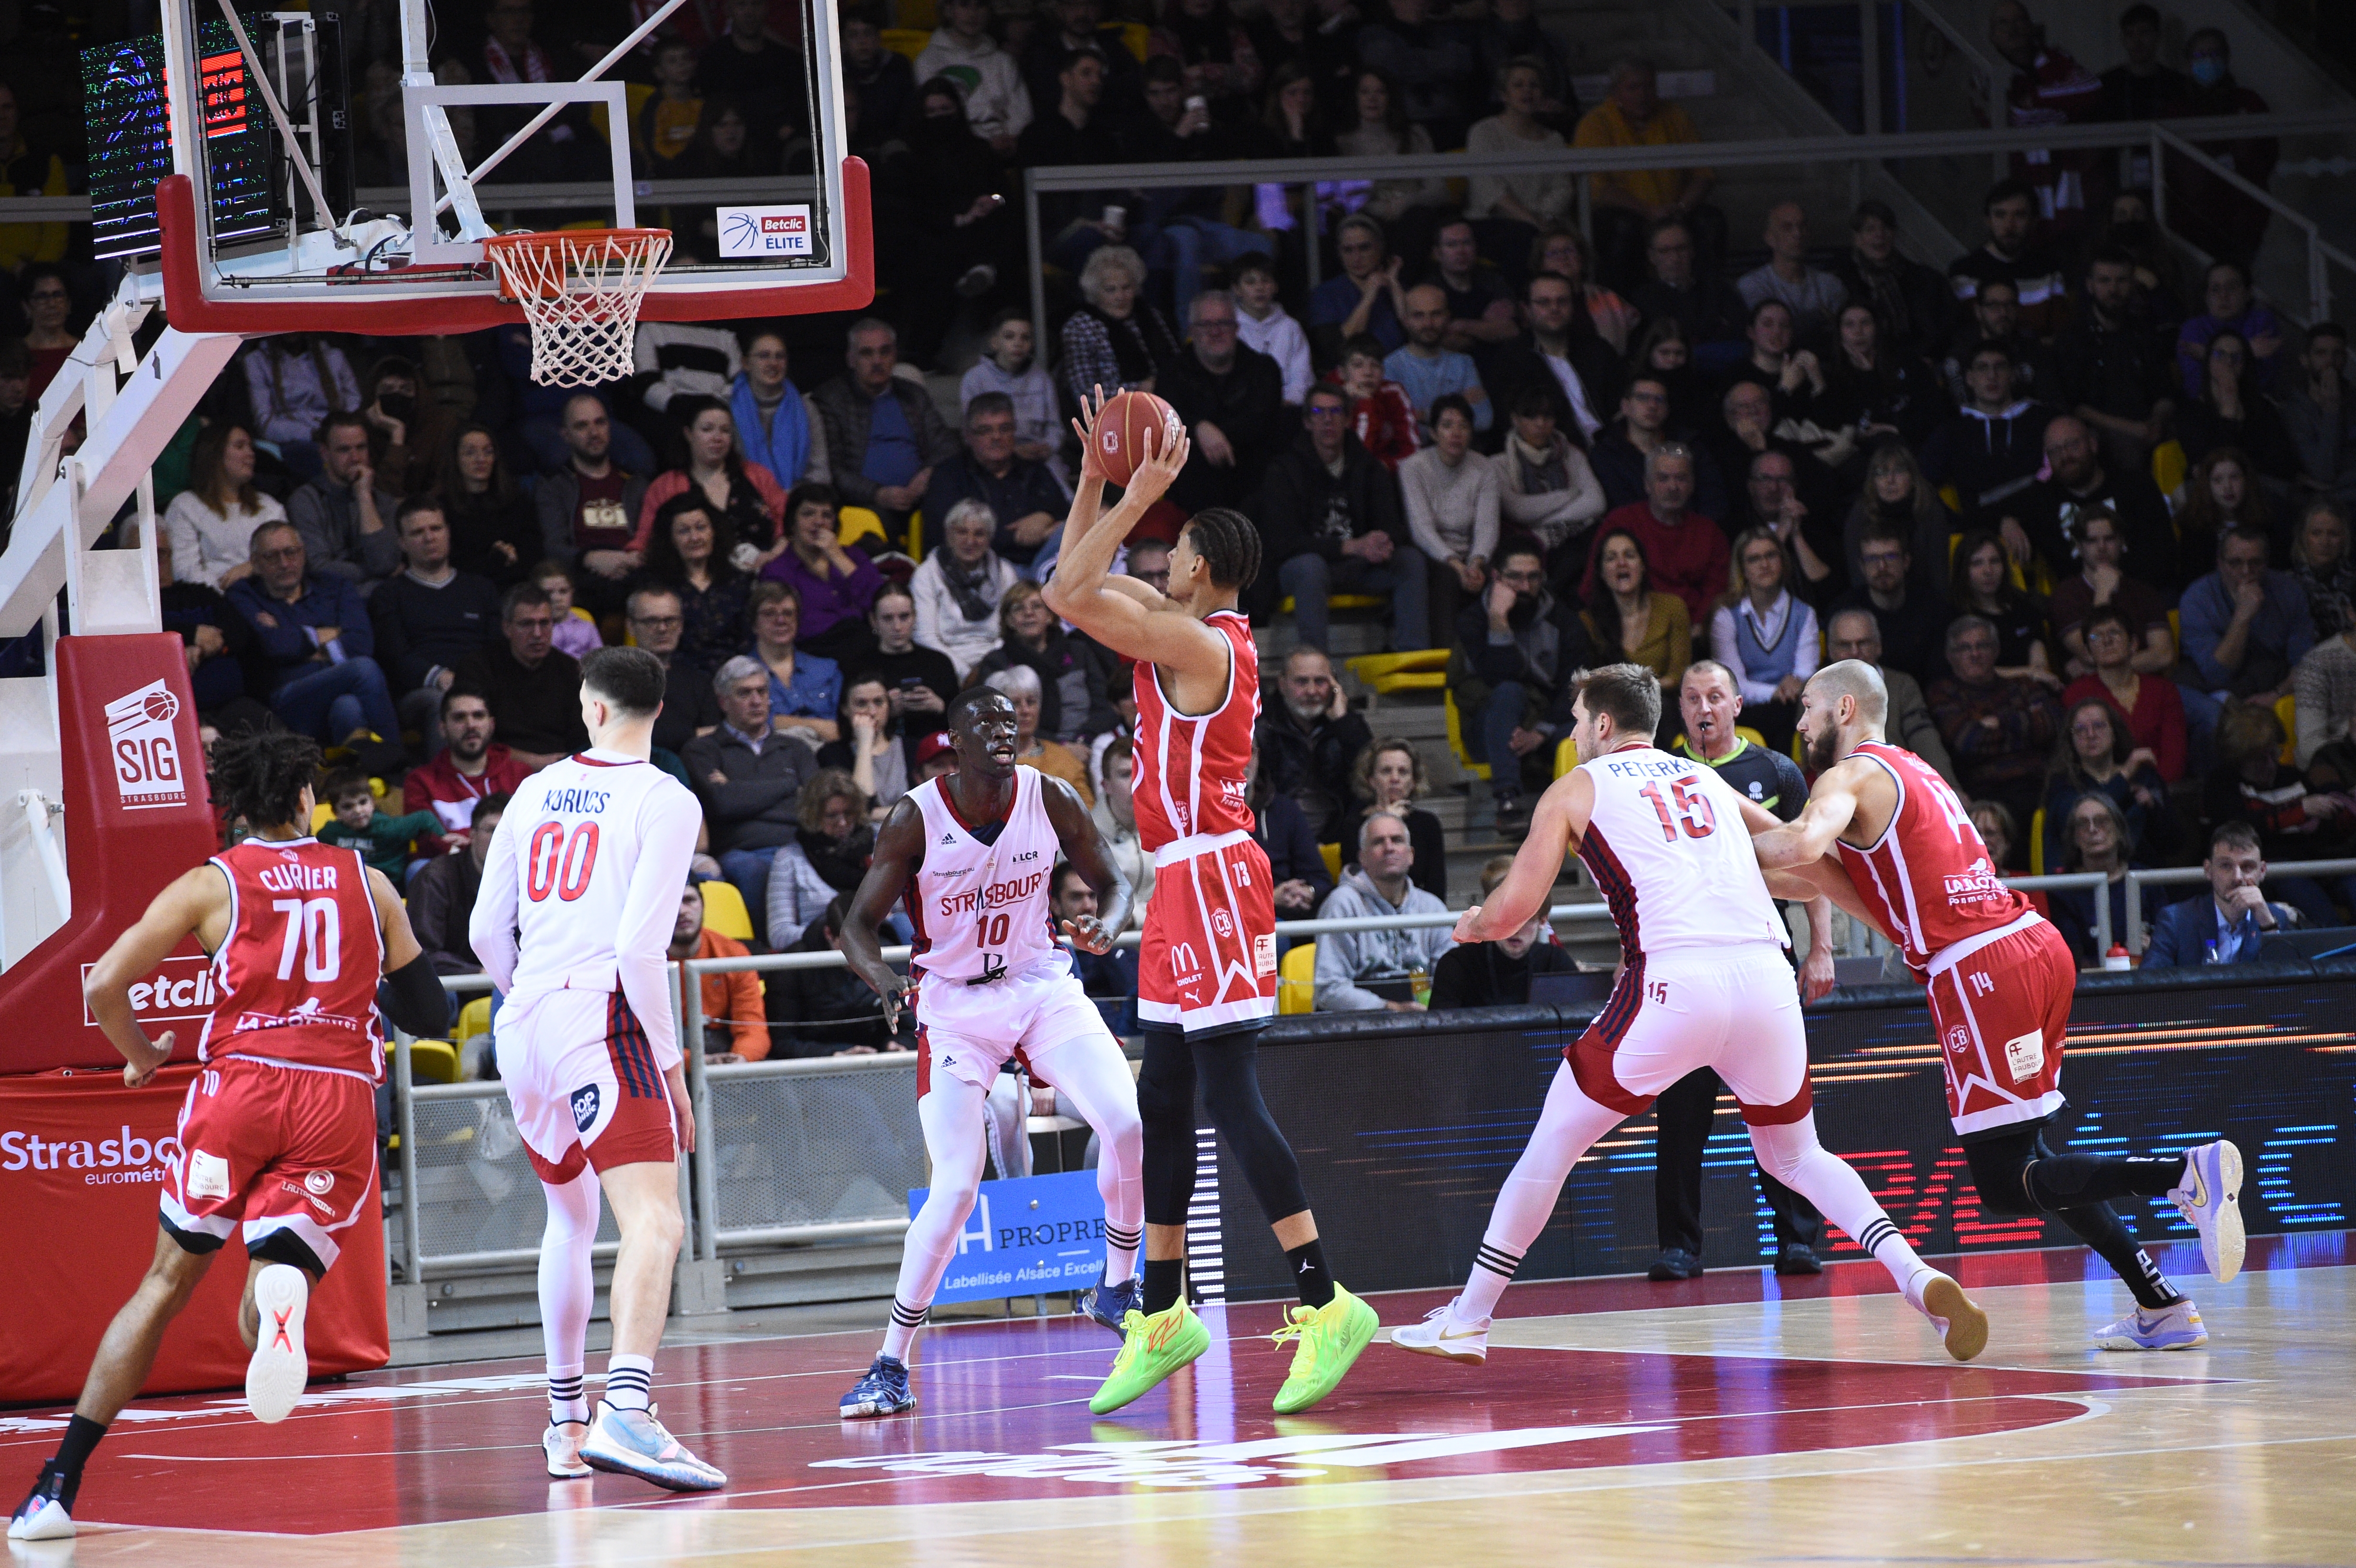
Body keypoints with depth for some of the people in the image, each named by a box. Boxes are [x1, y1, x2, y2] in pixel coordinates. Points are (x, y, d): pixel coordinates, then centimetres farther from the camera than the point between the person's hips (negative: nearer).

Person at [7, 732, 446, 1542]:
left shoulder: (210, 883, 8)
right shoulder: (368, 882, 15)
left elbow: (103, 986, 0)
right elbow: (427, 1012, 19)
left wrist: (142, 1056, 19)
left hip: (243, 1081, -1)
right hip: (342, 1099, 1)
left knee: (167, 1284, 13)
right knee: (260, 1319, 0)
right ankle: (282, 1291, -42)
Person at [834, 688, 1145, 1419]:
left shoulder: (1050, 801, -8)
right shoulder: (916, 819, -16)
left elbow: (1110, 880, 6)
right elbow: (857, 924, -11)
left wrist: (1106, 925, -18)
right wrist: (883, 979, -33)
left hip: (1042, 985, 3)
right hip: (954, 1003, -3)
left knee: (1129, 1127, -17)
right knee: (955, 1188, -15)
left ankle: (1117, 1290, 8)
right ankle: (891, 1364, -4)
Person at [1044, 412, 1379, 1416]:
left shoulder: (1195, 642, -14)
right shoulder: (1194, 634, 14)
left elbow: (1071, 597, -19)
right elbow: (1076, 591, 24)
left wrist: (1137, 499, -14)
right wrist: (1096, 480, 17)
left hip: (1208, 874, -10)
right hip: (1188, 882, 10)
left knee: (1231, 1096, -13)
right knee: (1164, 1100, 13)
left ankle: (1325, 1301, -17)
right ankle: (1162, 1317, 20)